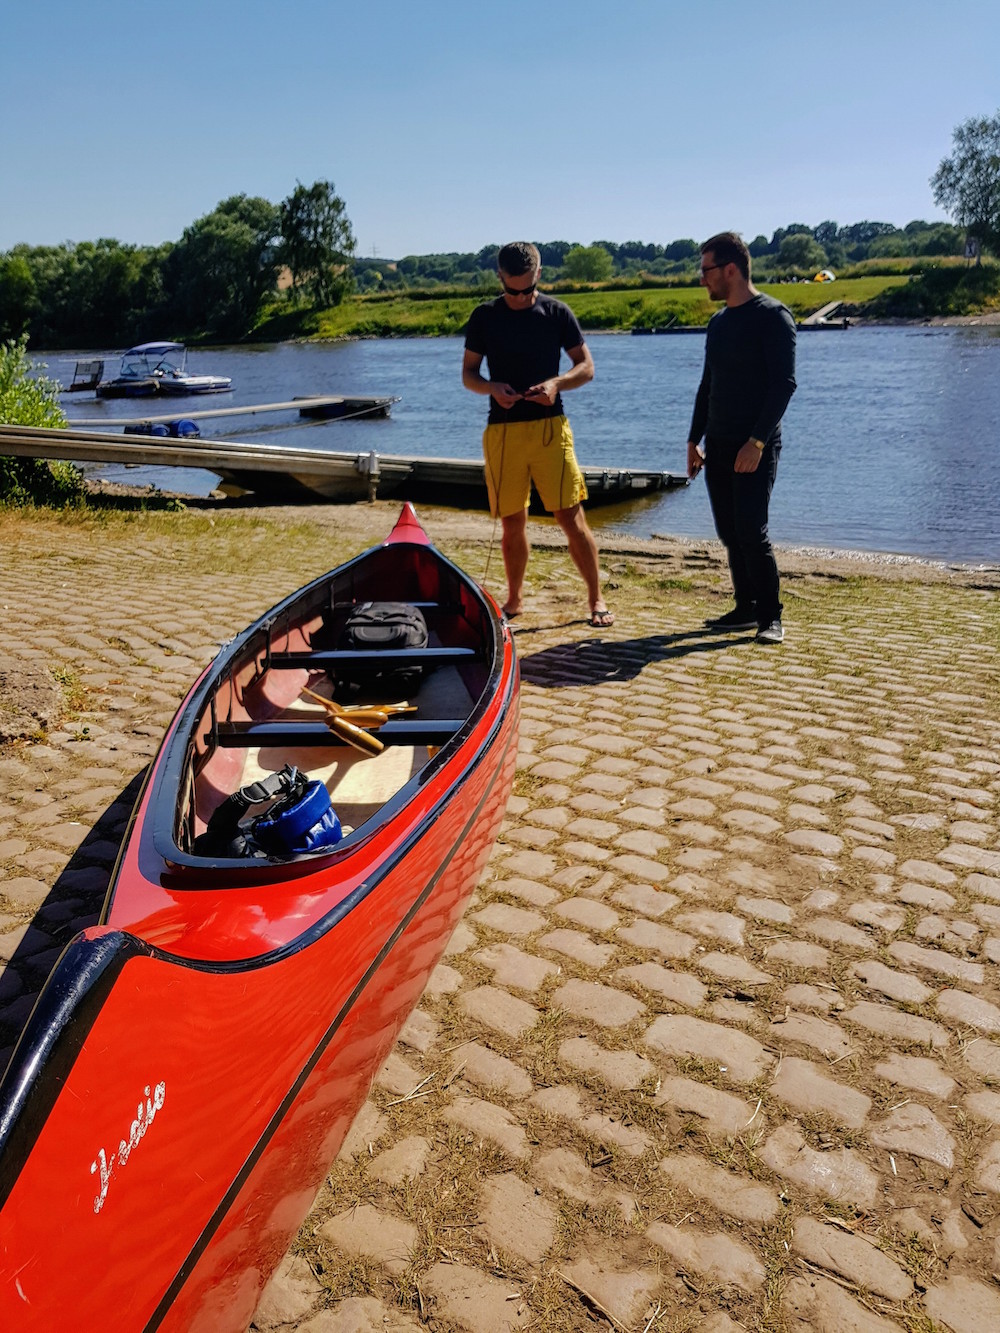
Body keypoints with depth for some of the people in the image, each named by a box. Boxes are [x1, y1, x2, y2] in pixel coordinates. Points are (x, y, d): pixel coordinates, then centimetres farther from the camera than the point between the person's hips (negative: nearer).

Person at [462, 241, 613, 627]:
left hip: (550, 426, -1)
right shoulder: (484, 317, 6)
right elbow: (468, 373, 9)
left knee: (571, 516, -6)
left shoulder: (557, 313, 3)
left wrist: (556, 383, -14)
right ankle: (514, 599, 23)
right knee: (513, 522, 7)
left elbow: (586, 367, 6)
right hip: (503, 431, 1)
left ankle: (596, 599, 5)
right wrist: (492, 388, -13)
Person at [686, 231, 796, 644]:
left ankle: (770, 618, -3)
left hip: (755, 447, -8)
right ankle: (747, 608, 18)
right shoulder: (718, 322, 16)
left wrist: (757, 441, -22)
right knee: (729, 532, 8)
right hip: (718, 446, 8)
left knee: (751, 530, -13)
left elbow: (784, 383, -15)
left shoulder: (772, 316, -8)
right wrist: (695, 439, 16)